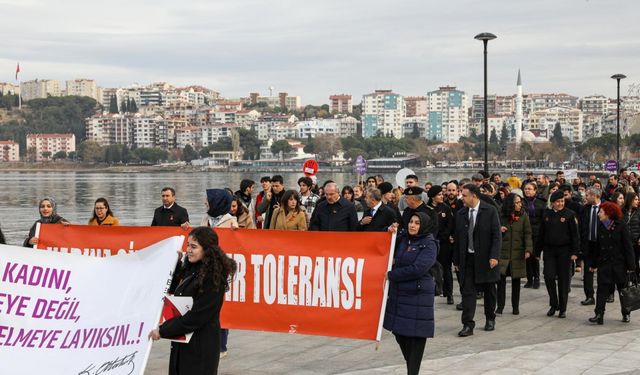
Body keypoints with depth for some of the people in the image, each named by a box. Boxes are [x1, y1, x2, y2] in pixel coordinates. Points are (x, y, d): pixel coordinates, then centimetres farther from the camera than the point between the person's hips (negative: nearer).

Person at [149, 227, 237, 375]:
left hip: (201, 346, -8)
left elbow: (196, 316, -21)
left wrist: (163, 330, -16)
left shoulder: (213, 278, -18)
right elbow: (174, 293, 18)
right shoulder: (189, 268, 7)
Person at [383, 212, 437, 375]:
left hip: (418, 294, -6)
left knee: (416, 335, -2)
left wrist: (391, 275, -14)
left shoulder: (429, 244, -9)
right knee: (399, 331, 10)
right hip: (398, 292, 7)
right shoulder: (403, 238, 10)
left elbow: (417, 268, -19)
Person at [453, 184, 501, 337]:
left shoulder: (490, 211, -6)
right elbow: (458, 238, 9)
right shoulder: (461, 214, 5)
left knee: (489, 290, 12)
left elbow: (497, 235, -8)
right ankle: (468, 325, -5)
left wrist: (494, 256, -17)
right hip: (468, 258, 2)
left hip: (486, 258, -2)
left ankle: (490, 319, 30)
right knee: (467, 291, -5)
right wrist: (456, 260, 7)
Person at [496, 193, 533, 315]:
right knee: (501, 279, -8)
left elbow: (527, 234, -3)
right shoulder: (502, 216, 5)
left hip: (517, 253, 0)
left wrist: (528, 249, -16)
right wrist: (499, 230, -8)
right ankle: (500, 306, -1)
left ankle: (515, 307, 18)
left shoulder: (523, 216, 1)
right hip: (503, 252, 0)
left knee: (516, 281, 7)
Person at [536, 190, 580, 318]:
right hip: (549, 250, 3)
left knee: (563, 279, 2)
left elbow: (575, 235, -4)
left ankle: (563, 308, 11)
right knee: (549, 277, -6)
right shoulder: (546, 215, 7)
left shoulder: (569, 215, -3)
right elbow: (541, 234, 12)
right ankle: (553, 305, 11)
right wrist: (538, 252, 11)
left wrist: (575, 252, -11)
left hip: (564, 251, -2)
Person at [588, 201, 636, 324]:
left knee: (623, 289, 9)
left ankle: (626, 314, 22)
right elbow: (598, 246, 11)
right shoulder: (600, 227, 5)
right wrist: (594, 264, 11)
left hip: (619, 263, -3)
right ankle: (599, 315, -6)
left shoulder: (620, 226, -7)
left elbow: (628, 246, -7)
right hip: (604, 263, 3)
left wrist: (631, 265, -10)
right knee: (602, 289, -4)